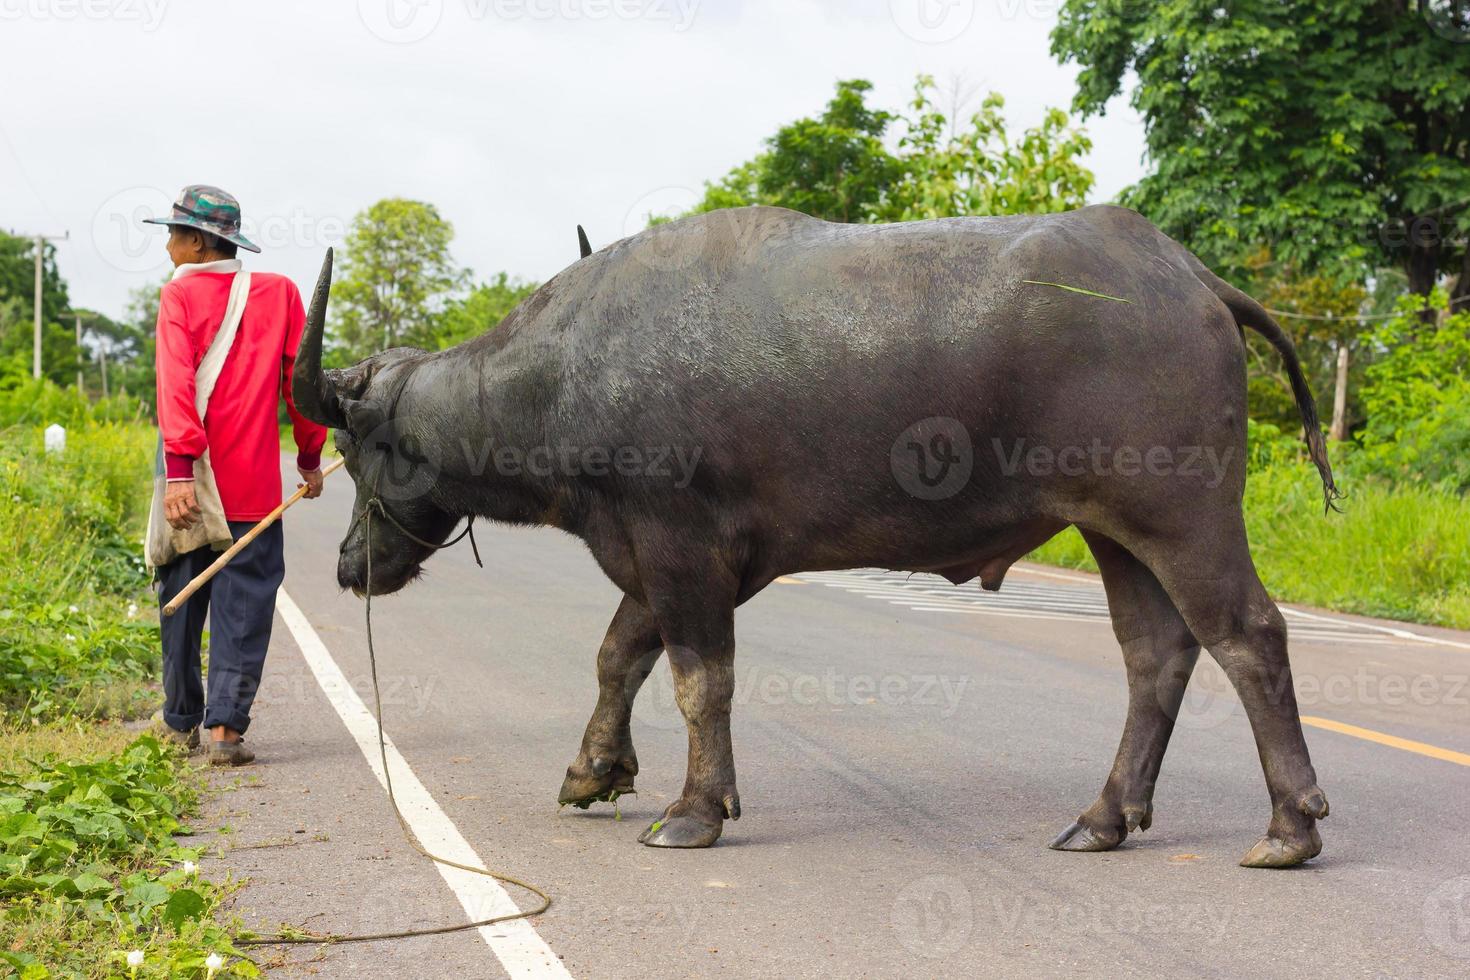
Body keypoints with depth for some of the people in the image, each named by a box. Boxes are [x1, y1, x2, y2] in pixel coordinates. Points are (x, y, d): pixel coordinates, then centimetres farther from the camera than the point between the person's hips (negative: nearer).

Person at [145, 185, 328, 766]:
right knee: (244, 599, 2)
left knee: (183, 595, 14)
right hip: (254, 482, 0)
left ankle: (181, 719, 28)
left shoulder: (180, 294, -2)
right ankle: (225, 726, -6)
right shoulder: (280, 293, 4)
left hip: (192, 478, 0)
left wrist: (179, 470, -19)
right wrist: (310, 458, 15)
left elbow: (176, 382, -13)